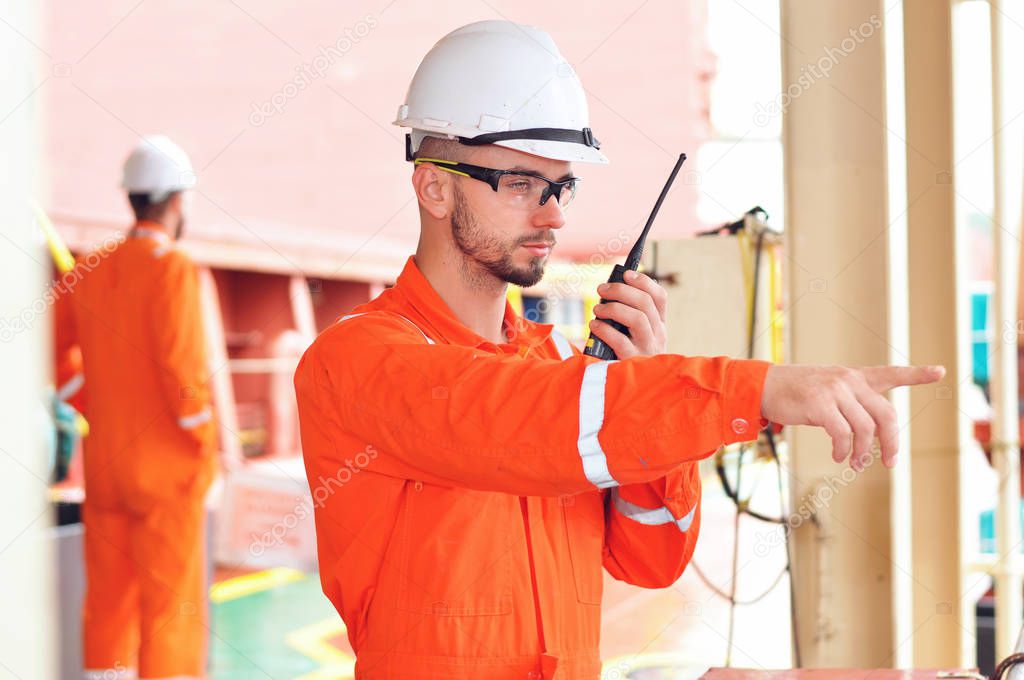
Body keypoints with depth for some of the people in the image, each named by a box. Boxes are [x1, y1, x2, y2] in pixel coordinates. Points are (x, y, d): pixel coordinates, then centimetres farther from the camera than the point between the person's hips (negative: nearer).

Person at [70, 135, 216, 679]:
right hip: (166, 468, -6)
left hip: (105, 464, 6)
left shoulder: (91, 271, 7)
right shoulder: (172, 269, -13)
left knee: (109, 604, 11)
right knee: (172, 609, -1)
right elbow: (183, 368, -19)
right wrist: (206, 449, -9)